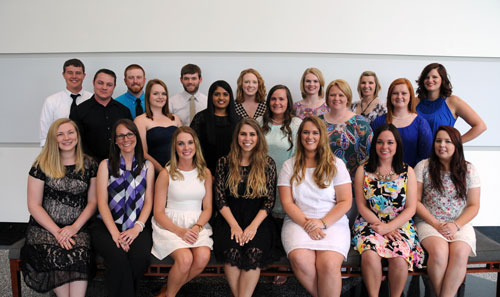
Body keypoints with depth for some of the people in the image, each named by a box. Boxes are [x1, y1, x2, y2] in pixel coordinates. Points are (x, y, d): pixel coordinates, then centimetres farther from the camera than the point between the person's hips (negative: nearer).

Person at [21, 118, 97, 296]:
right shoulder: (42, 165, 2)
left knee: (80, 256, -30)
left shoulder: (89, 165, 8)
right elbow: (34, 205, 1)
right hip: (44, 227, -1)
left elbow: (92, 201, 8)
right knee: (55, 257, -31)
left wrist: (74, 228, -6)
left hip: (77, 228, 1)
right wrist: (57, 231, -9)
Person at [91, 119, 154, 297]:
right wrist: (115, 233, -14)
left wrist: (137, 228, -10)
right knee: (118, 257, -32)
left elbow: (148, 201, 8)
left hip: (137, 226, 1)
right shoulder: (106, 165, 10)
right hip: (108, 225, -1)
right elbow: (102, 202, 1)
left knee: (141, 256, -30)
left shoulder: (147, 166, 14)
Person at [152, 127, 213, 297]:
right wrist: (180, 231, -17)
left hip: (197, 224, 3)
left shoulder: (205, 173, 8)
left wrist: (197, 227, -12)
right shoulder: (166, 174, -2)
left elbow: (207, 208, 8)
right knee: (185, 258, -29)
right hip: (170, 225, -3)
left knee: (203, 257, -25)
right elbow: (158, 212, -2)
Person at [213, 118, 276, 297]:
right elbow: (220, 199, 3)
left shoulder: (267, 164, 6)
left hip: (258, 219, 0)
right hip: (230, 218, 0)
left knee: (255, 252, -29)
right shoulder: (224, 163, 7)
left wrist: (254, 225, -11)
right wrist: (234, 225, -10)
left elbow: (269, 201, 3)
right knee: (231, 250, -28)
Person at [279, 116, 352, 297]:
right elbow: (287, 203, 4)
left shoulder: (336, 165, 9)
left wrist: (323, 223, -11)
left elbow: (345, 202, 3)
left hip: (333, 222, 0)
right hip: (298, 221, 1)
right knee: (299, 259, -29)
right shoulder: (289, 166, 11)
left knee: (329, 264, -29)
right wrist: (306, 224, -12)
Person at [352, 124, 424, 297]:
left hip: (400, 225, 0)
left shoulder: (407, 172, 6)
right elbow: (362, 206, 2)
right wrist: (379, 226, -12)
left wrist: (388, 227, -12)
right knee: (370, 255, -30)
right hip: (369, 224, 0)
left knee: (400, 258, -28)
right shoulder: (363, 170, 5)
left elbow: (411, 208, 1)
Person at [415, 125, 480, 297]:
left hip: (460, 224, 1)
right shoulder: (423, 167, 4)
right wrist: (436, 223, -10)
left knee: (460, 253, -29)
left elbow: (473, 206, 7)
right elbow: (416, 201, 1)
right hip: (429, 222, -1)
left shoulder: (468, 170, 8)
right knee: (439, 251, -30)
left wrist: (456, 225, -9)